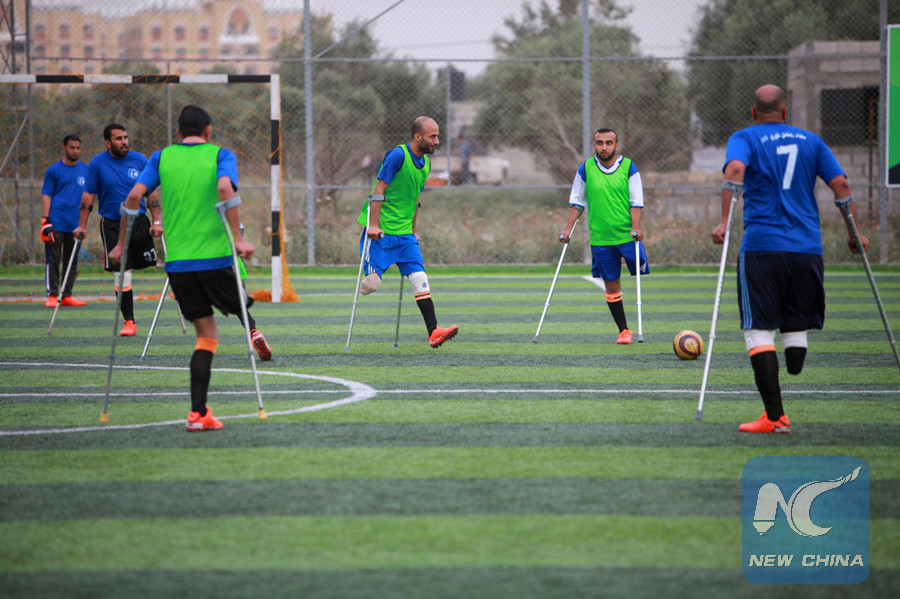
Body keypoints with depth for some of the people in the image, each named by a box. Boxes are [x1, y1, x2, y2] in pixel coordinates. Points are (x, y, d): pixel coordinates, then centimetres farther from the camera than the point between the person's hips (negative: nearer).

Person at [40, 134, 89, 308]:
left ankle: (66, 295, 13)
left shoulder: (86, 170, 13)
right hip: (56, 222, -4)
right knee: (53, 260, -6)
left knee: (71, 261, 7)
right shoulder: (54, 170, 1)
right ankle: (52, 295, -5)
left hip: (75, 223, 4)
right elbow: (46, 196, -1)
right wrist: (45, 221, -9)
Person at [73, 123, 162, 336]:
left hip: (139, 221, 2)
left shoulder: (139, 160, 1)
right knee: (121, 274, -7)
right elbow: (88, 195, 1)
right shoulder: (98, 163, -3)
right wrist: (82, 226, -1)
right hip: (111, 224, -2)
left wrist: (157, 222, -2)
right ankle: (129, 322, -2)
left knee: (146, 263, 5)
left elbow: (152, 192, 4)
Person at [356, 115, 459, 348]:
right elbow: (379, 189, -16)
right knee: (372, 283, -8)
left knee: (419, 278, -6)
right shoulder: (397, 155, -14)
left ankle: (433, 332, -12)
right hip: (381, 232, -6)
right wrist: (374, 225, -20)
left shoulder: (425, 163, 10)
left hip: (404, 233, 7)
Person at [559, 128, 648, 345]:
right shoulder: (586, 169, 4)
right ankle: (623, 330, 11)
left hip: (628, 235, -1)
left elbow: (636, 201, -3)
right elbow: (577, 201, 11)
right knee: (611, 285, 3)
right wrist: (568, 228, 4)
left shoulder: (628, 167, 0)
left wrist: (636, 228, -15)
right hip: (600, 237, 1)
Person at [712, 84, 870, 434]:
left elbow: (735, 170, -16)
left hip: (762, 246, -3)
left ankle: (775, 417, -11)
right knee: (796, 327, 15)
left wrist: (725, 222, -21)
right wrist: (854, 235, 15)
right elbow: (841, 185, 8)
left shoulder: (744, 139, 5)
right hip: (807, 248, 3)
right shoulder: (810, 141, 15)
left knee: (759, 331, -4)